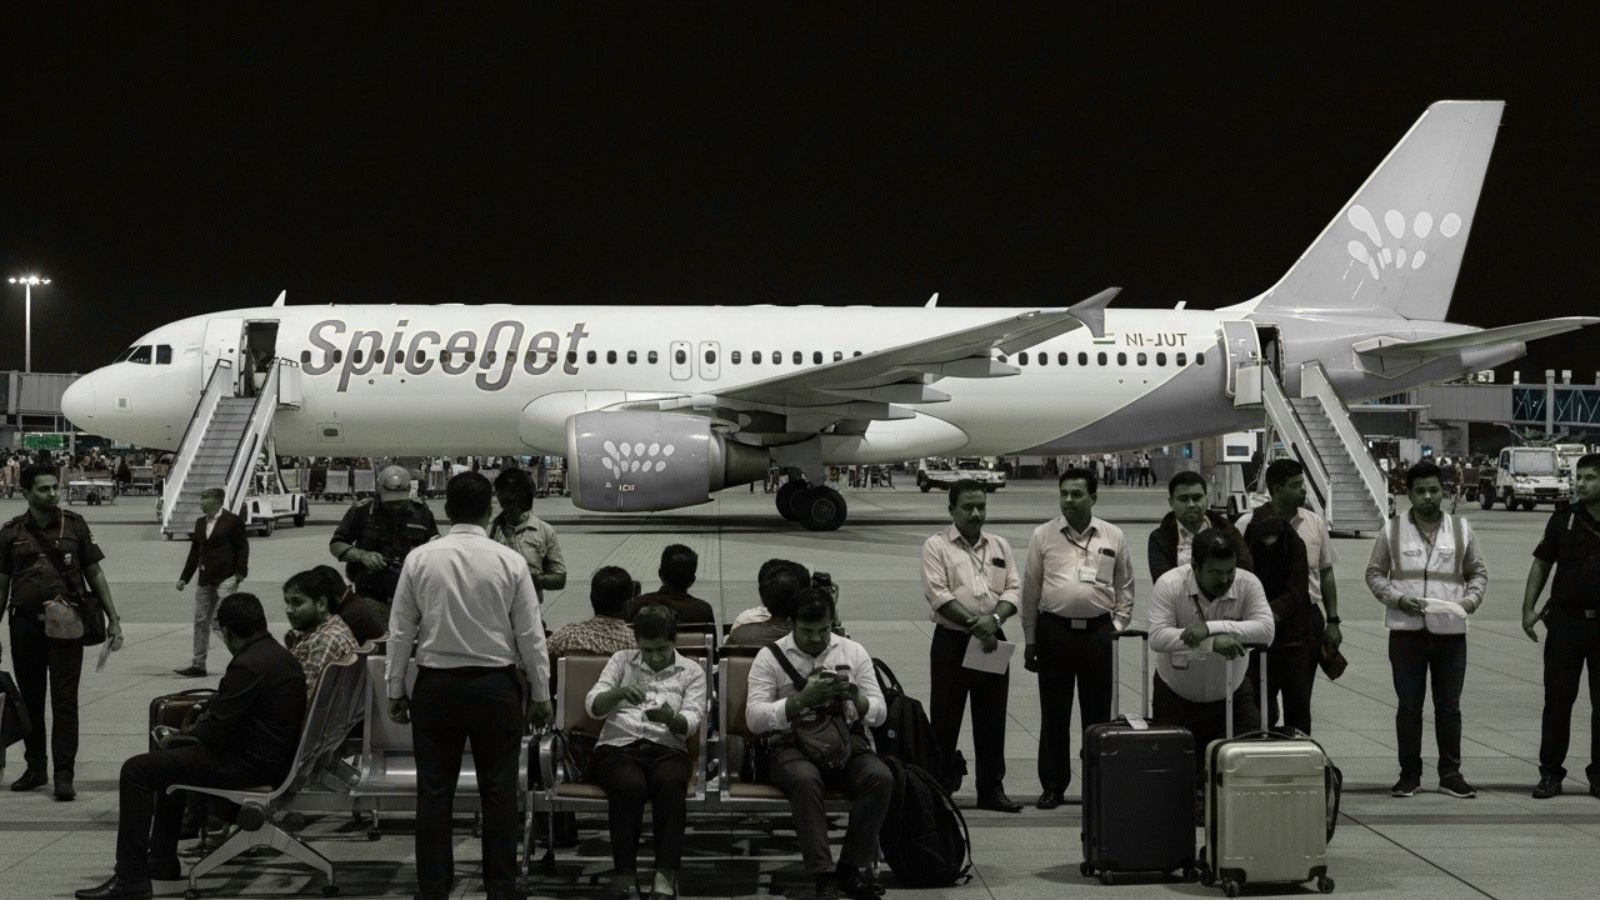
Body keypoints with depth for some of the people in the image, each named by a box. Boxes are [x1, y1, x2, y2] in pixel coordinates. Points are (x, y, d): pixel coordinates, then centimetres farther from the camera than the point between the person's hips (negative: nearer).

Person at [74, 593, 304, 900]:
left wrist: (179, 738, 0)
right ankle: (162, 861, 32)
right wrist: (185, 738, 14)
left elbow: (215, 731, -19)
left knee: (136, 771, -8)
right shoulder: (284, 658, 10)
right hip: (276, 756, 10)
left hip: (249, 765, -10)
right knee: (170, 759, 30)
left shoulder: (248, 667, -21)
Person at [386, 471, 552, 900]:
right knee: (498, 791, 6)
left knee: (434, 791, 7)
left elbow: (401, 631, 0)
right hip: (495, 686, -1)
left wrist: (396, 690, 9)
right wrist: (540, 694, 6)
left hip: (436, 686, 1)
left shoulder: (419, 559, -4)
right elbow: (530, 634, -3)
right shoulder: (510, 561, -7)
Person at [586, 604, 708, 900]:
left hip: (666, 748, 0)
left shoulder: (692, 671, 15)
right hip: (618, 745, 0)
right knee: (630, 786, -35)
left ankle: (666, 874, -35)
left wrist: (670, 717, -24)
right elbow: (593, 705, 3)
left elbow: (692, 721, 0)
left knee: (669, 784, -36)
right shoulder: (621, 661, 17)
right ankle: (625, 873, -26)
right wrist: (620, 692, -19)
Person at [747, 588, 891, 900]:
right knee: (805, 779, -37)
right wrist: (801, 699, -20)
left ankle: (851, 868, -16)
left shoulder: (853, 652, 10)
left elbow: (879, 714, 8)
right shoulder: (770, 657, 1)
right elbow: (754, 719, -8)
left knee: (881, 777, -28)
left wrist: (856, 697, -15)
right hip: (791, 744, -3)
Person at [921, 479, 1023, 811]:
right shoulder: (937, 546, -1)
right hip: (952, 641, -4)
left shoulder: (1000, 546, 13)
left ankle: (992, 789, 14)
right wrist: (974, 624, -19)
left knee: (992, 720, 7)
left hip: (992, 640, 4)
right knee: (945, 720, 0)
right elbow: (938, 594, -12)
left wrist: (995, 618, -13)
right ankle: (939, 787, 6)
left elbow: (1014, 589, 6)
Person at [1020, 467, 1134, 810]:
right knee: (1054, 714, 4)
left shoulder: (1113, 537, 6)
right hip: (1054, 630, 0)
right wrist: (1030, 640, 4)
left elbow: (1125, 586, 14)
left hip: (1097, 631, 0)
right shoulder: (1043, 536, 3)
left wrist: (1117, 624, 3)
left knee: (1098, 713, 4)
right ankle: (1053, 786, 11)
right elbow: (1031, 590, 6)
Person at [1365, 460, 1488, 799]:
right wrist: (1397, 599, -10)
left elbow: (1478, 571, 14)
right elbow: (1374, 573, 6)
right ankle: (1409, 774, 12)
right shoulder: (1392, 531, 4)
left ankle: (1451, 774, 13)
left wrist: (1471, 599, -5)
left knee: (1449, 706, 5)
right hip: (1406, 631, -1)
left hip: (1450, 631, 1)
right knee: (1409, 705, 4)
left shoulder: (1461, 530, 8)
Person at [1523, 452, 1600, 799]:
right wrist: (1528, 608, 1)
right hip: (1566, 621, 1)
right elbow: (1541, 563, 7)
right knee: (1557, 700, 3)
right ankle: (1551, 772, 10)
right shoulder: (1563, 519, 1)